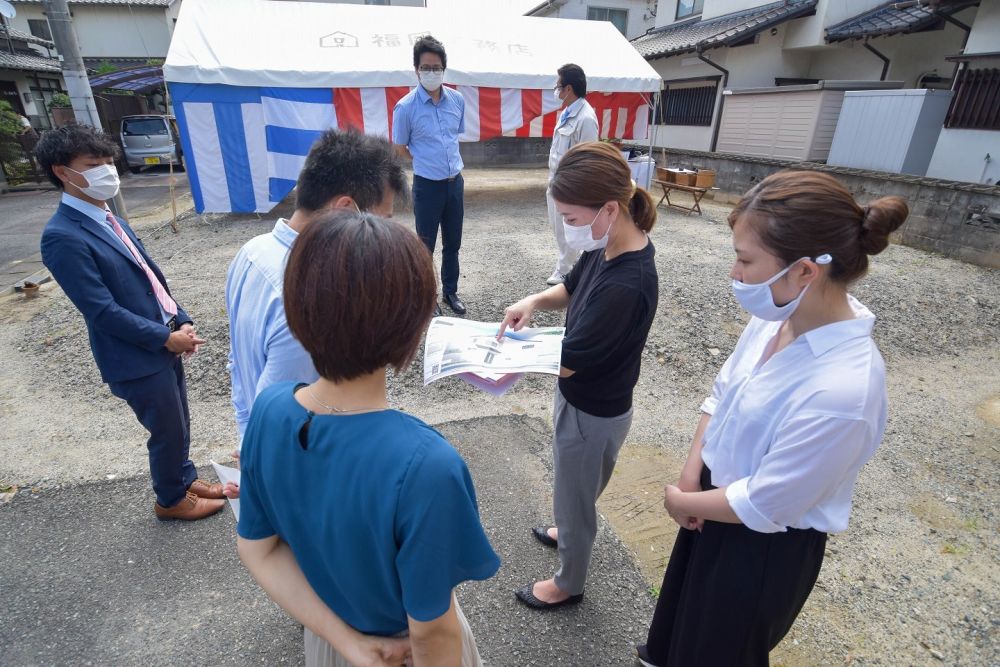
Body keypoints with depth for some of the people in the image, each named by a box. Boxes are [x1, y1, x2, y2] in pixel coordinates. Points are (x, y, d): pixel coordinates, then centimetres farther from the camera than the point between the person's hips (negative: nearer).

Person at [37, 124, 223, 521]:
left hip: (164, 343, 8)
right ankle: (171, 500, 33)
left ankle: (184, 478, 44)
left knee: (178, 424, 22)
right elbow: (103, 311, -21)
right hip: (138, 357, -8)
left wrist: (181, 323, 0)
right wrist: (167, 338, -16)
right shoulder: (62, 237, -19)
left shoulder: (108, 219, 8)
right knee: (168, 432, 10)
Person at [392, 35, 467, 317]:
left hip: (455, 182, 4)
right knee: (426, 246, 7)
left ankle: (450, 291, 31)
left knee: (453, 243, 14)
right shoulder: (406, 107, -12)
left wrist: (445, 161, 13)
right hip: (427, 186, -4)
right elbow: (400, 149, -1)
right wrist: (428, 164, 5)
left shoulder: (457, 100, 0)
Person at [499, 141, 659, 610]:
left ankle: (568, 584, 45)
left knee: (575, 496, 17)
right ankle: (571, 531, 63)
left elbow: (567, 361, -29)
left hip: (594, 414, -8)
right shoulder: (607, 245, -9)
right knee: (574, 487, 33)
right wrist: (536, 301, -10)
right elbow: (573, 289, 9)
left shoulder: (626, 285, -36)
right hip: (579, 397, 8)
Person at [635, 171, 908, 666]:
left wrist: (680, 500, -10)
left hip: (766, 548, -6)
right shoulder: (781, 313, -14)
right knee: (686, 605, 33)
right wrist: (692, 474, -8)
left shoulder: (842, 391, -36)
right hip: (718, 496, 7)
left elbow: (763, 504, -26)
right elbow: (722, 391, 0)